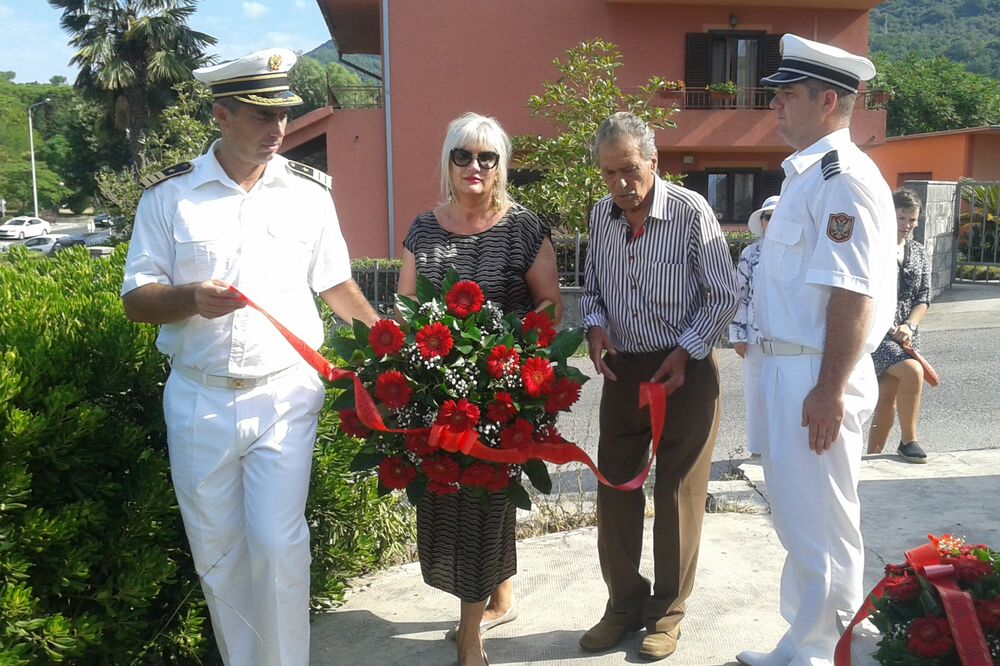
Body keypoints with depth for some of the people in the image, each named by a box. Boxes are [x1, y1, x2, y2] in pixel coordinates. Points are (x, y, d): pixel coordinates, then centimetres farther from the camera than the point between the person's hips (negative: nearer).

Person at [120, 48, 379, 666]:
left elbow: (335, 284, 13)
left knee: (278, 543, -6)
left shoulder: (309, 190, 4)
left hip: (286, 392, 0)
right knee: (216, 551, 10)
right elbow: (136, 299, 0)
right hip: (199, 399, 1)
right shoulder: (169, 194, 0)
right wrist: (192, 298, -20)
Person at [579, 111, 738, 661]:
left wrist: (686, 352, -16)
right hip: (622, 370, 5)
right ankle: (624, 604, 27)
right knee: (614, 488, 10)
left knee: (679, 493, 6)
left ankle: (667, 611, 24)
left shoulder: (691, 212, -13)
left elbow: (724, 296, -8)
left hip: (683, 372, -5)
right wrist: (596, 324, -4)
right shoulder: (601, 215, 3)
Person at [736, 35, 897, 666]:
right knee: (798, 519, 20)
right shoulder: (807, 173, 14)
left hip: (817, 376, -10)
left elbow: (853, 295, -23)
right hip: (788, 366, 10)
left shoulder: (844, 178, -17)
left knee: (820, 526, 3)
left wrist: (829, 390, -25)